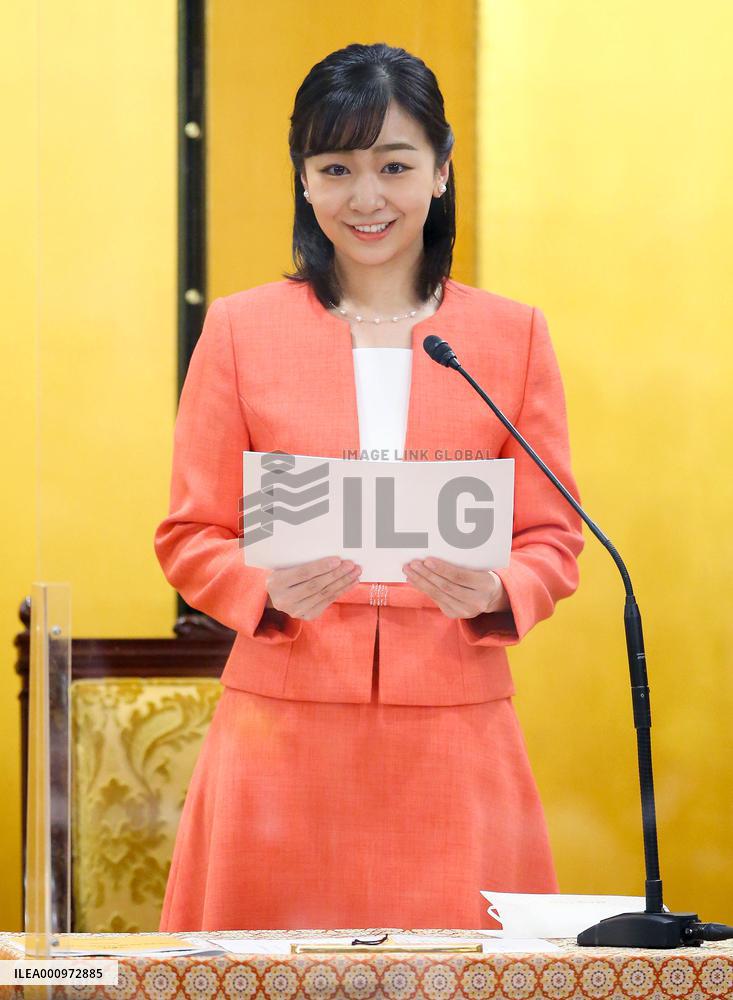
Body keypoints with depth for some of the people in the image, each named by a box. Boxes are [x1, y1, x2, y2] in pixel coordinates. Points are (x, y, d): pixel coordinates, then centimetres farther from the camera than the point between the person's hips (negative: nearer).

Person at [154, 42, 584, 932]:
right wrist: (273, 591, -14)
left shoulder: (513, 334, 10)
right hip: (284, 729, -1)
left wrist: (493, 593, -12)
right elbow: (190, 538, 6)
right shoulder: (240, 330, 7)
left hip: (453, 735, 1)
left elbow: (554, 537, 9)